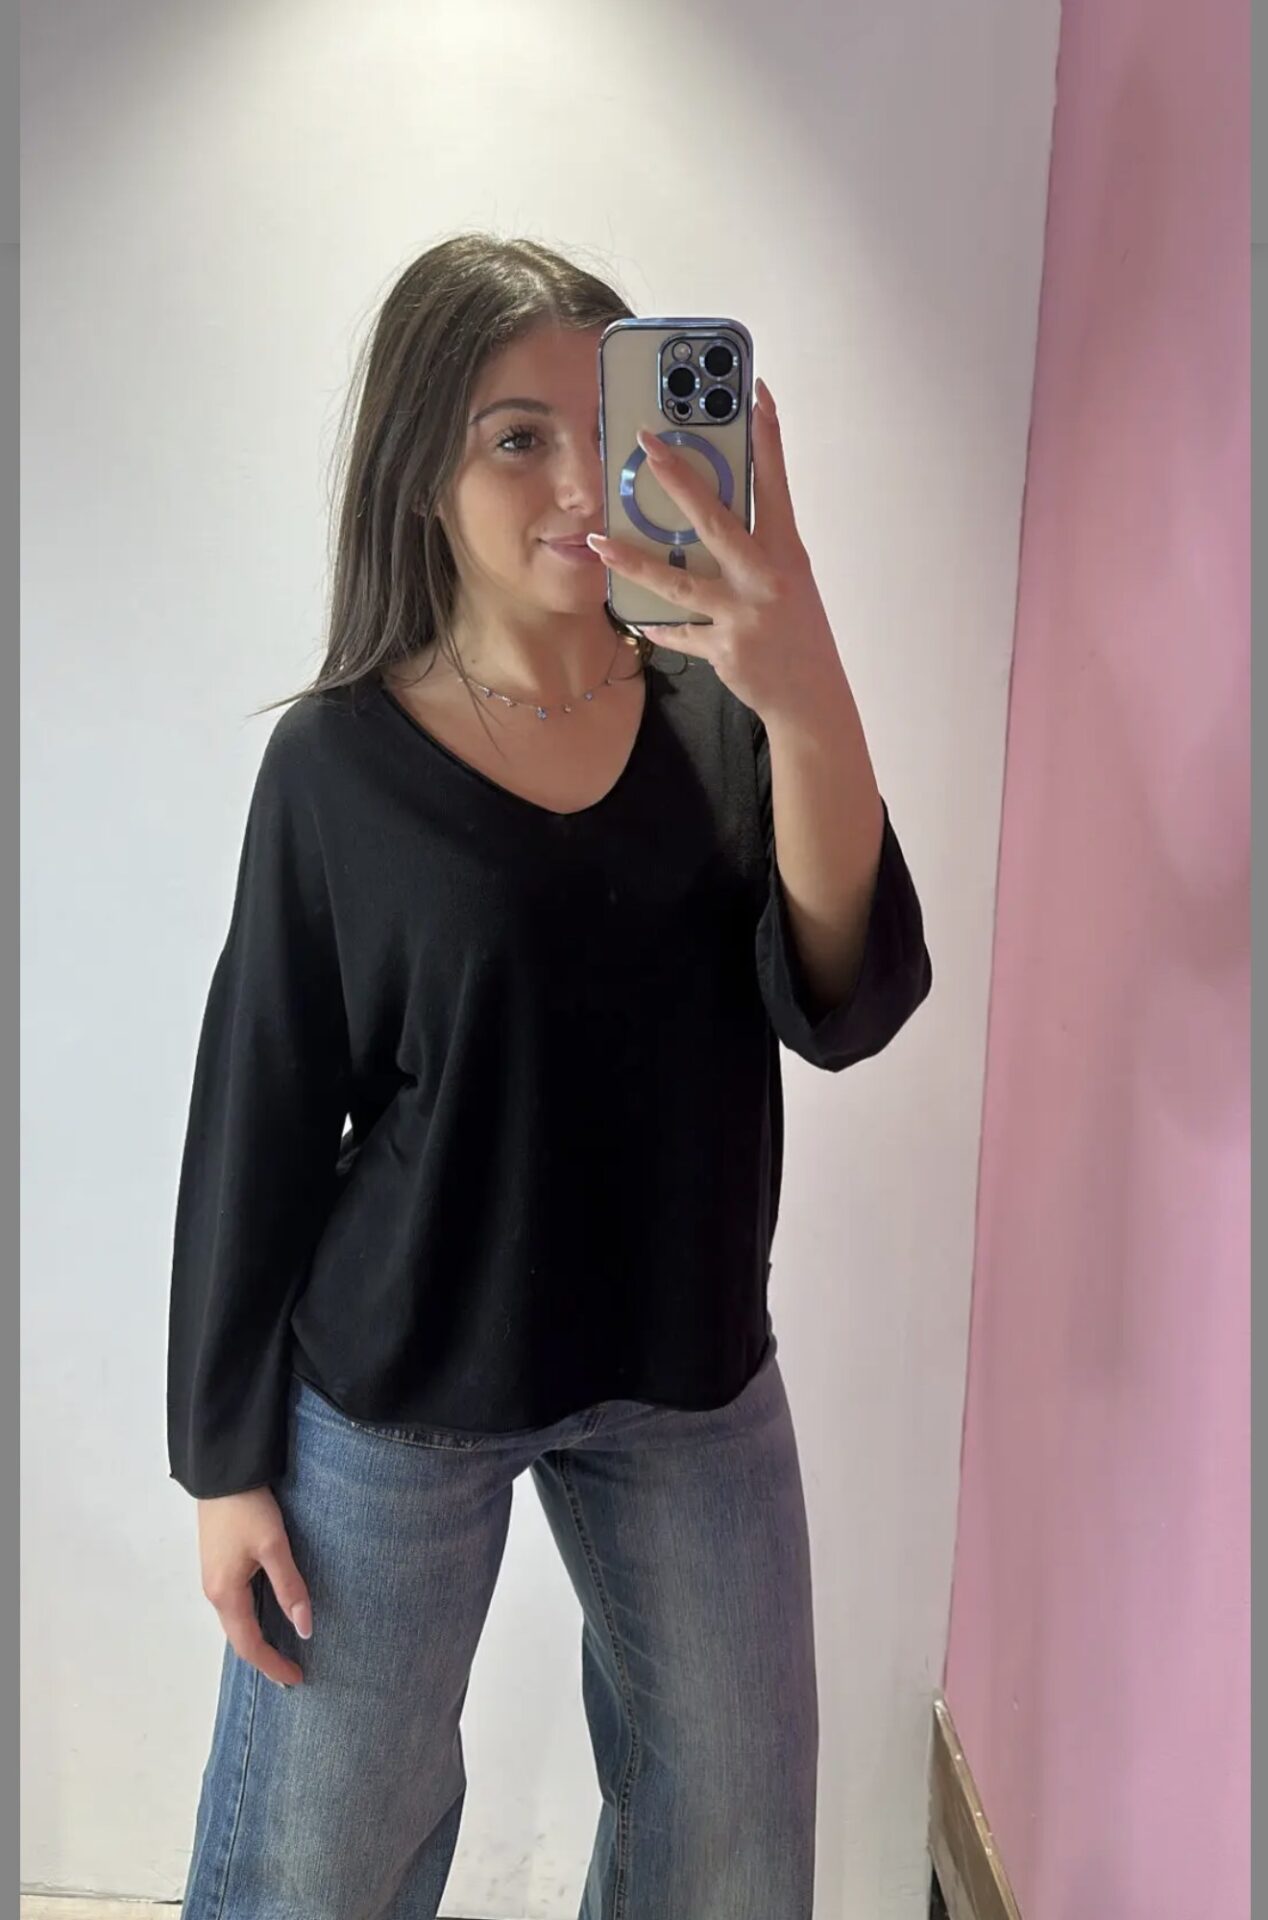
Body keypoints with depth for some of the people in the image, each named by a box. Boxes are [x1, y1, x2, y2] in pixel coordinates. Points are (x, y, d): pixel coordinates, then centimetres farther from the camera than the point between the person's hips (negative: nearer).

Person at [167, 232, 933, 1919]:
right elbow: (256, 1123, -6)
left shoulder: (720, 716, -5)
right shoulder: (341, 761, -11)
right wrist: (225, 1455, -2)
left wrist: (810, 704, -35)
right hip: (392, 1393, -2)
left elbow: (849, 1008, -18)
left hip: (693, 1378, 3)